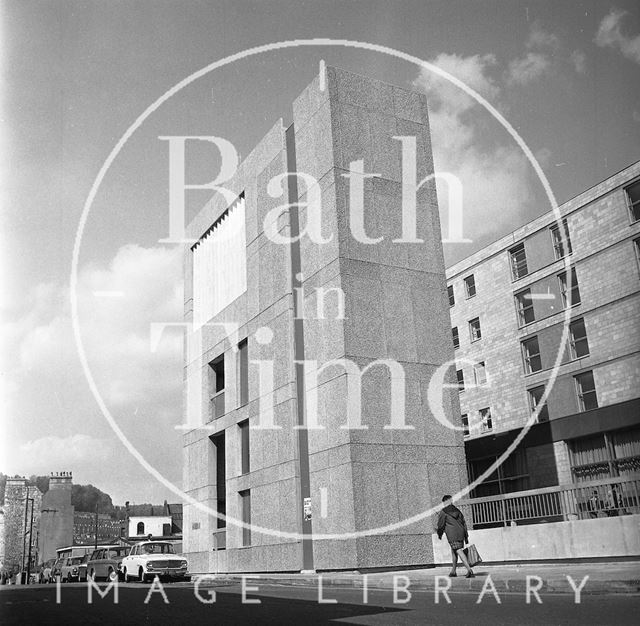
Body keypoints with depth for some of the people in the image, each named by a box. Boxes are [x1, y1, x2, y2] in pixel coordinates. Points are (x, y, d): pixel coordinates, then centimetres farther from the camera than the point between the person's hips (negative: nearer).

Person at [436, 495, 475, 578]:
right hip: (461, 533, 7)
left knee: (459, 551, -12)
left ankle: (469, 570, -25)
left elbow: (441, 525, -2)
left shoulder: (443, 512, -3)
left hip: (452, 535, -7)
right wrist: (466, 536, 19)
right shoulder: (457, 510, 15)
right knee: (453, 552, 19)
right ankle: (453, 571, 24)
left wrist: (439, 534, 16)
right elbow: (464, 523, 15)